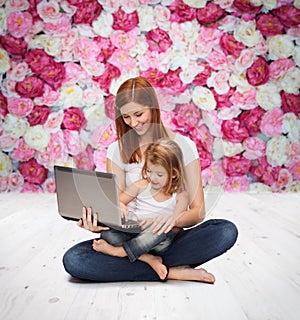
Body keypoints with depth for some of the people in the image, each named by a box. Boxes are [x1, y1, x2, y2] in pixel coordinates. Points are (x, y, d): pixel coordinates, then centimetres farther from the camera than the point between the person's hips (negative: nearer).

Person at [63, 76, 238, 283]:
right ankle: (171, 272, -20)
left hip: (170, 238, -1)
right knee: (73, 260, -25)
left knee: (226, 231, -29)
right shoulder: (118, 151, 5)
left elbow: (198, 210, -5)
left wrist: (175, 219, -28)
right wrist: (98, 222, -25)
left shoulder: (182, 145, -1)